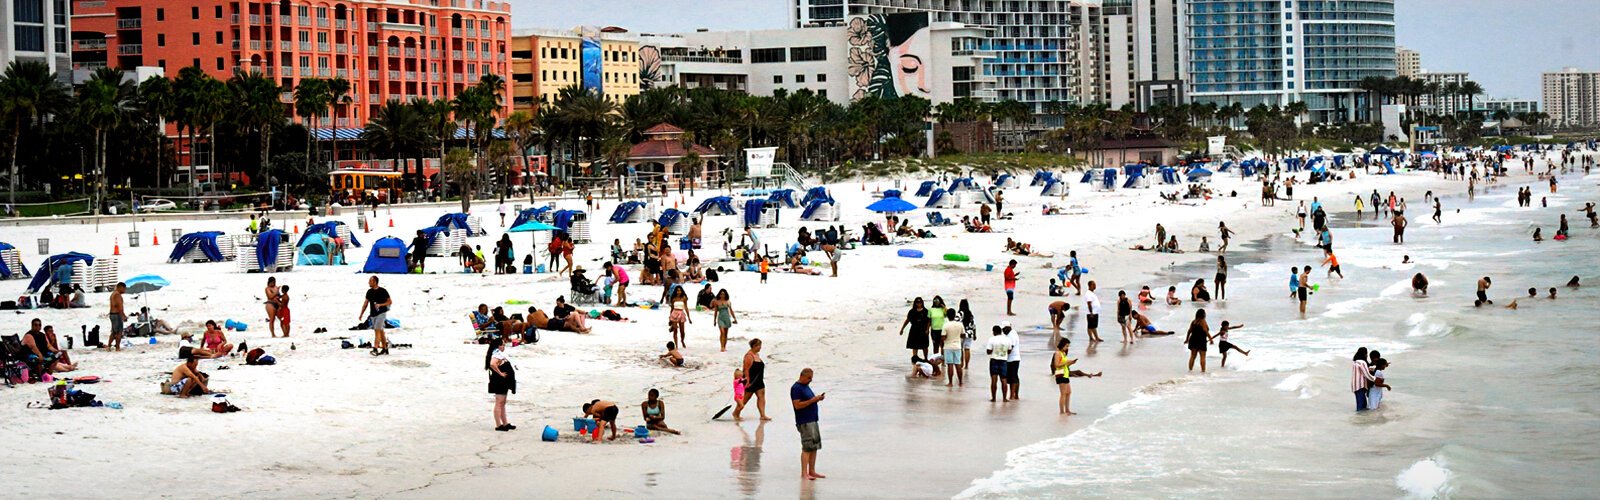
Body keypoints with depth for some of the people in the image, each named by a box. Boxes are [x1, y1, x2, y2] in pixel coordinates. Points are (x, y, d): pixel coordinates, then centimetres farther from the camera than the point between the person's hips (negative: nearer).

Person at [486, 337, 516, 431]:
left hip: (504, 382, 11)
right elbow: (492, 364, -35)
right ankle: (499, 425, -5)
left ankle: (505, 423, 23)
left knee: (502, 403, 16)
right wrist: (500, 373, -24)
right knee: (499, 403, -7)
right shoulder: (497, 353, -18)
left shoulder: (500, 353, 13)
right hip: (499, 381, -11)